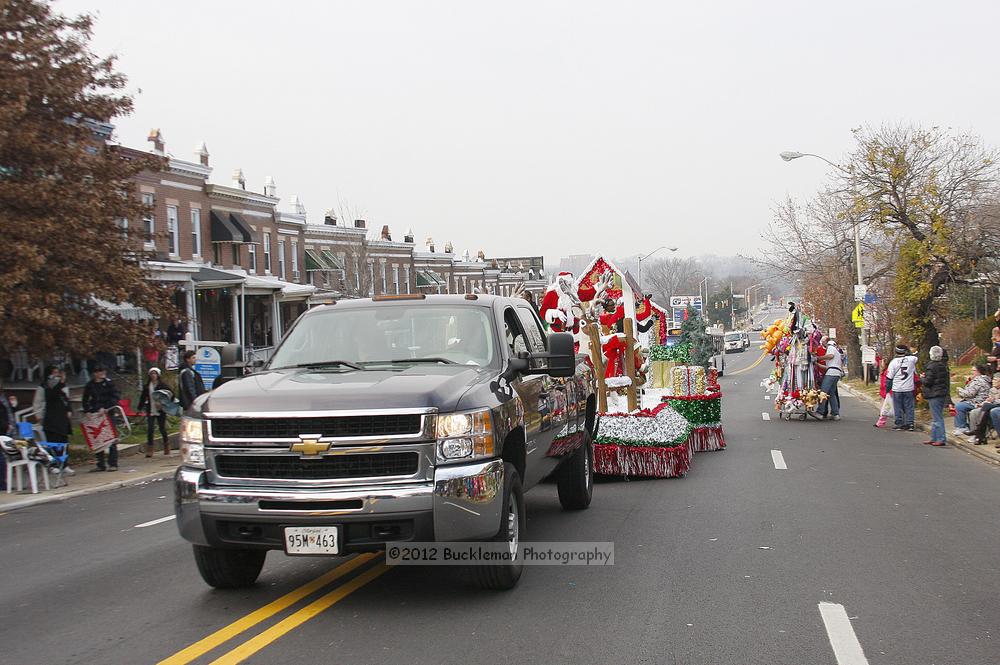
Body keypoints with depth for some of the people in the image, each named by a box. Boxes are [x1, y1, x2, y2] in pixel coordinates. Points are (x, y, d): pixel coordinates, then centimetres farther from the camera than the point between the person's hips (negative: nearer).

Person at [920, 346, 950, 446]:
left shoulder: (931, 366, -16)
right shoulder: (944, 365, 10)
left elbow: (928, 381, -17)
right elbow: (947, 379, 15)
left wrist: (922, 378, 2)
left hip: (934, 394, -9)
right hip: (944, 393, 9)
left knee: (937, 418, -6)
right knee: (937, 417, 15)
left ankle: (941, 439, -9)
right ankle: (934, 438, 21)